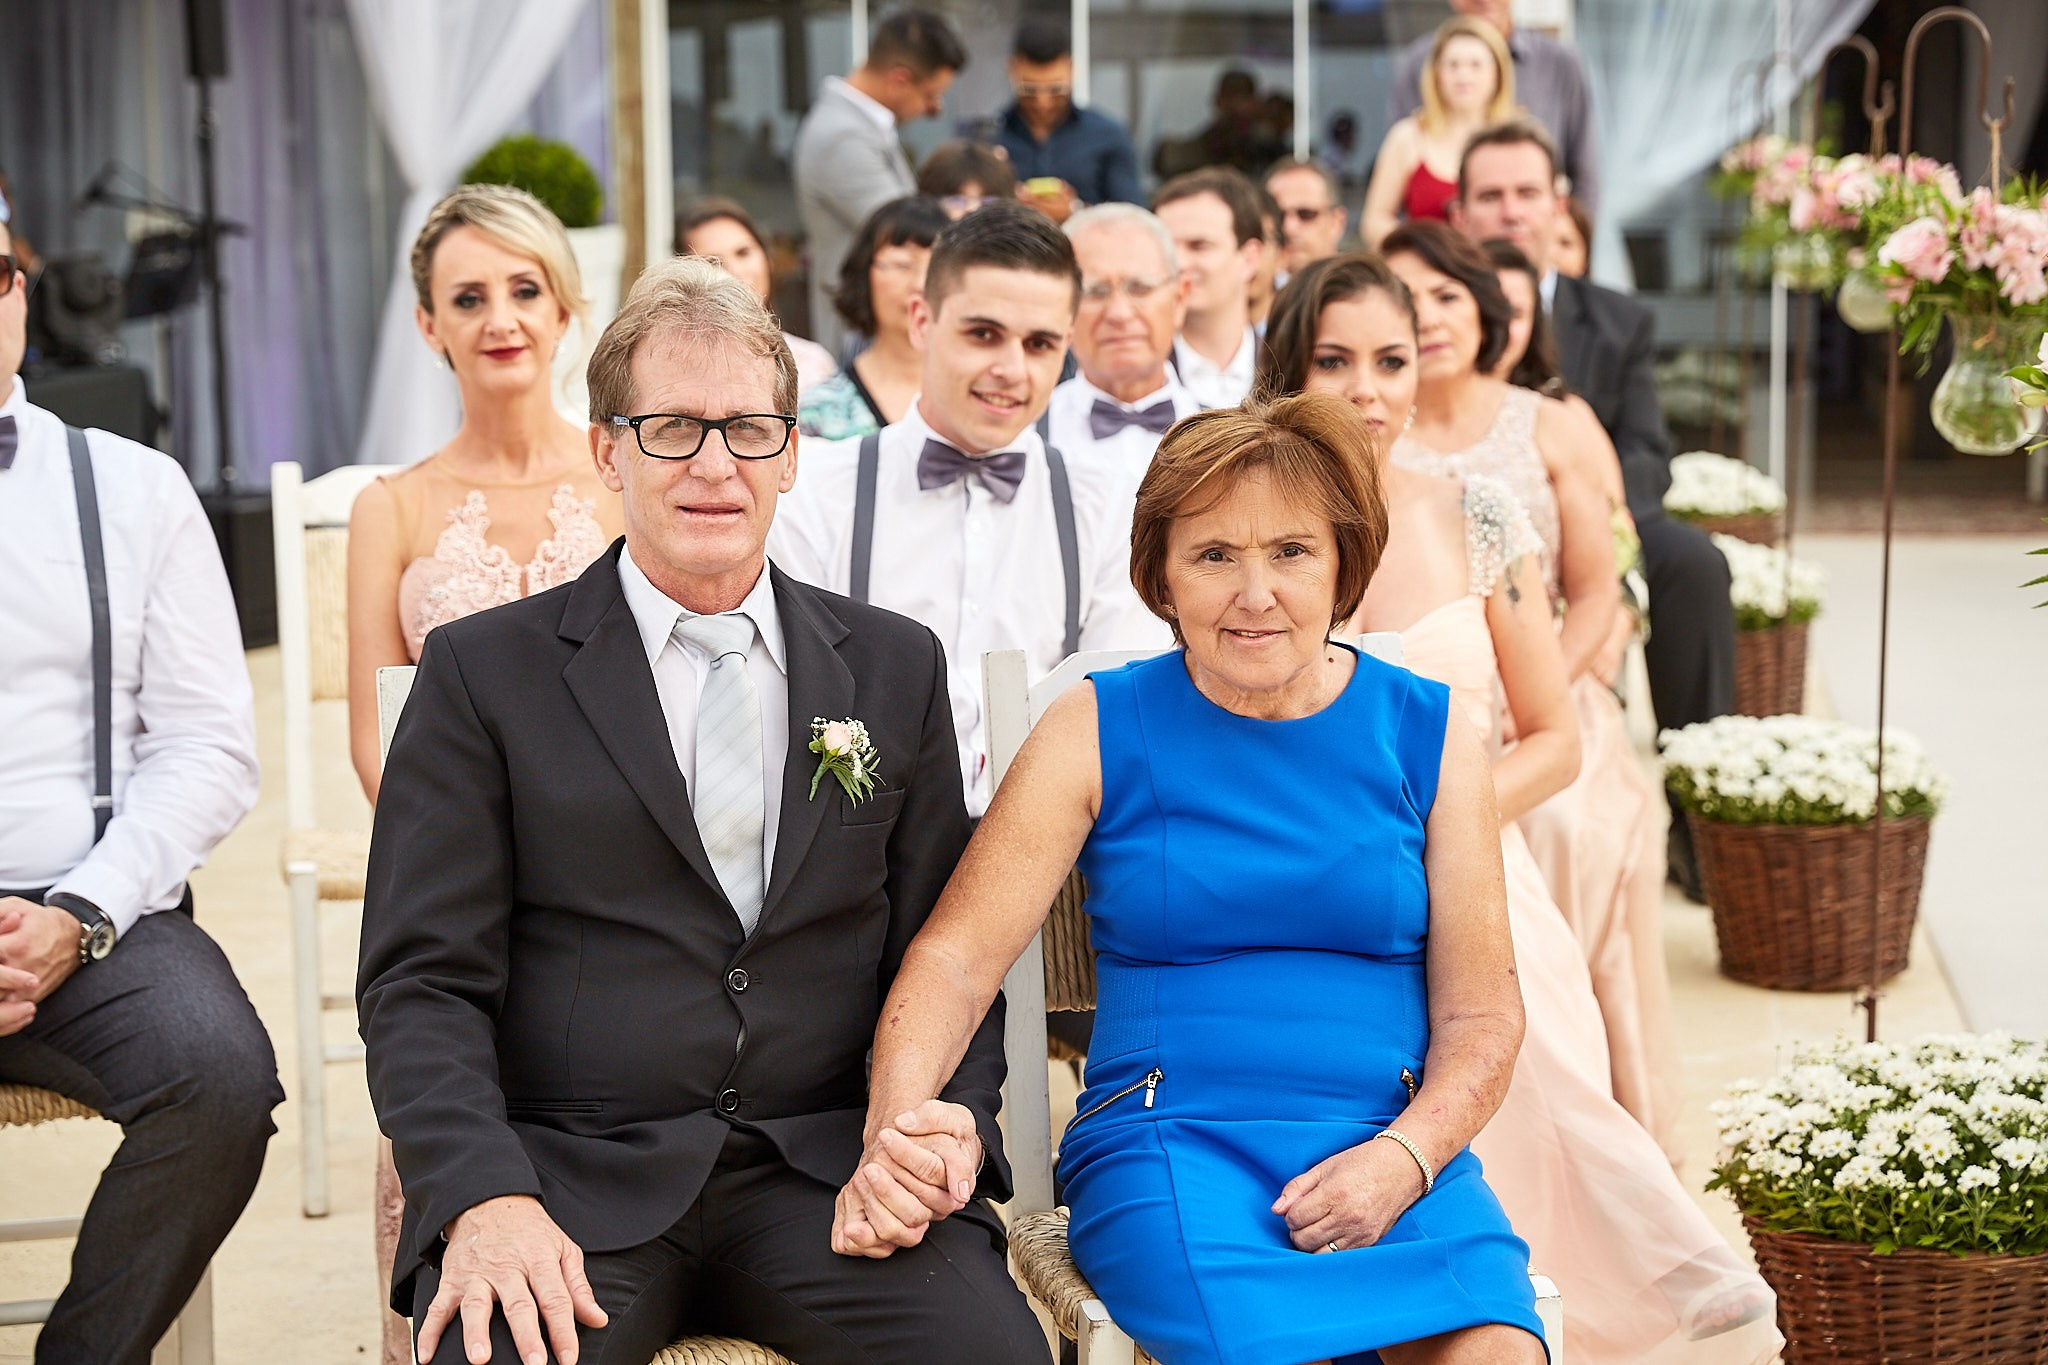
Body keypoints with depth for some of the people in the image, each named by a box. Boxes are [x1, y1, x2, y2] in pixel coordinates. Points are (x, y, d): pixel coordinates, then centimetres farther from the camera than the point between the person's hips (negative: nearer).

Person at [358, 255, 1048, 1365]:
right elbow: (422, 981, 0)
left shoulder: (896, 670, 14)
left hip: (825, 1168, 2)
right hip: (572, 1175, -2)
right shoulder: (484, 673, 6)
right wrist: (485, 1198, -16)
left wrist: (951, 1122, -6)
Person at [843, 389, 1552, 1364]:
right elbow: (954, 959, -1)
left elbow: (1479, 1013, 8)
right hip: (1166, 1145, -1)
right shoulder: (1099, 730, 6)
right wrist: (895, 1137, -20)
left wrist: (1400, 1159, -11)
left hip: (1396, 1147, 2)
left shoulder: (1428, 739, 9)